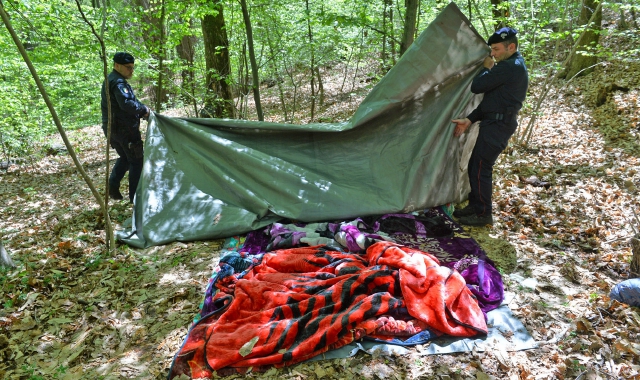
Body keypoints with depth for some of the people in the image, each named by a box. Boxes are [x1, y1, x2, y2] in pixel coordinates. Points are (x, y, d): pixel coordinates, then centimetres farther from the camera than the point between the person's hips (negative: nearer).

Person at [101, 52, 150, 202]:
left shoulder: (111, 80, 17)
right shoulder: (118, 83, -17)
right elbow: (127, 104, -33)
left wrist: (141, 111, 5)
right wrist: (143, 109, -18)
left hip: (113, 128, 10)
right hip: (124, 129, -10)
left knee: (124, 158, 24)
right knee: (136, 161, 0)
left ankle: (112, 186, 18)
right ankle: (135, 196, 5)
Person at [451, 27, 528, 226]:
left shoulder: (509, 67, -17)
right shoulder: (514, 66, 18)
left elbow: (476, 87, -19)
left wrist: (486, 67, 0)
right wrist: (469, 120, 11)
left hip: (498, 125, -11)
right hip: (496, 122, 11)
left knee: (481, 168, -5)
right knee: (475, 165, 15)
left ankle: (483, 214, 6)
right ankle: (474, 206, 25)